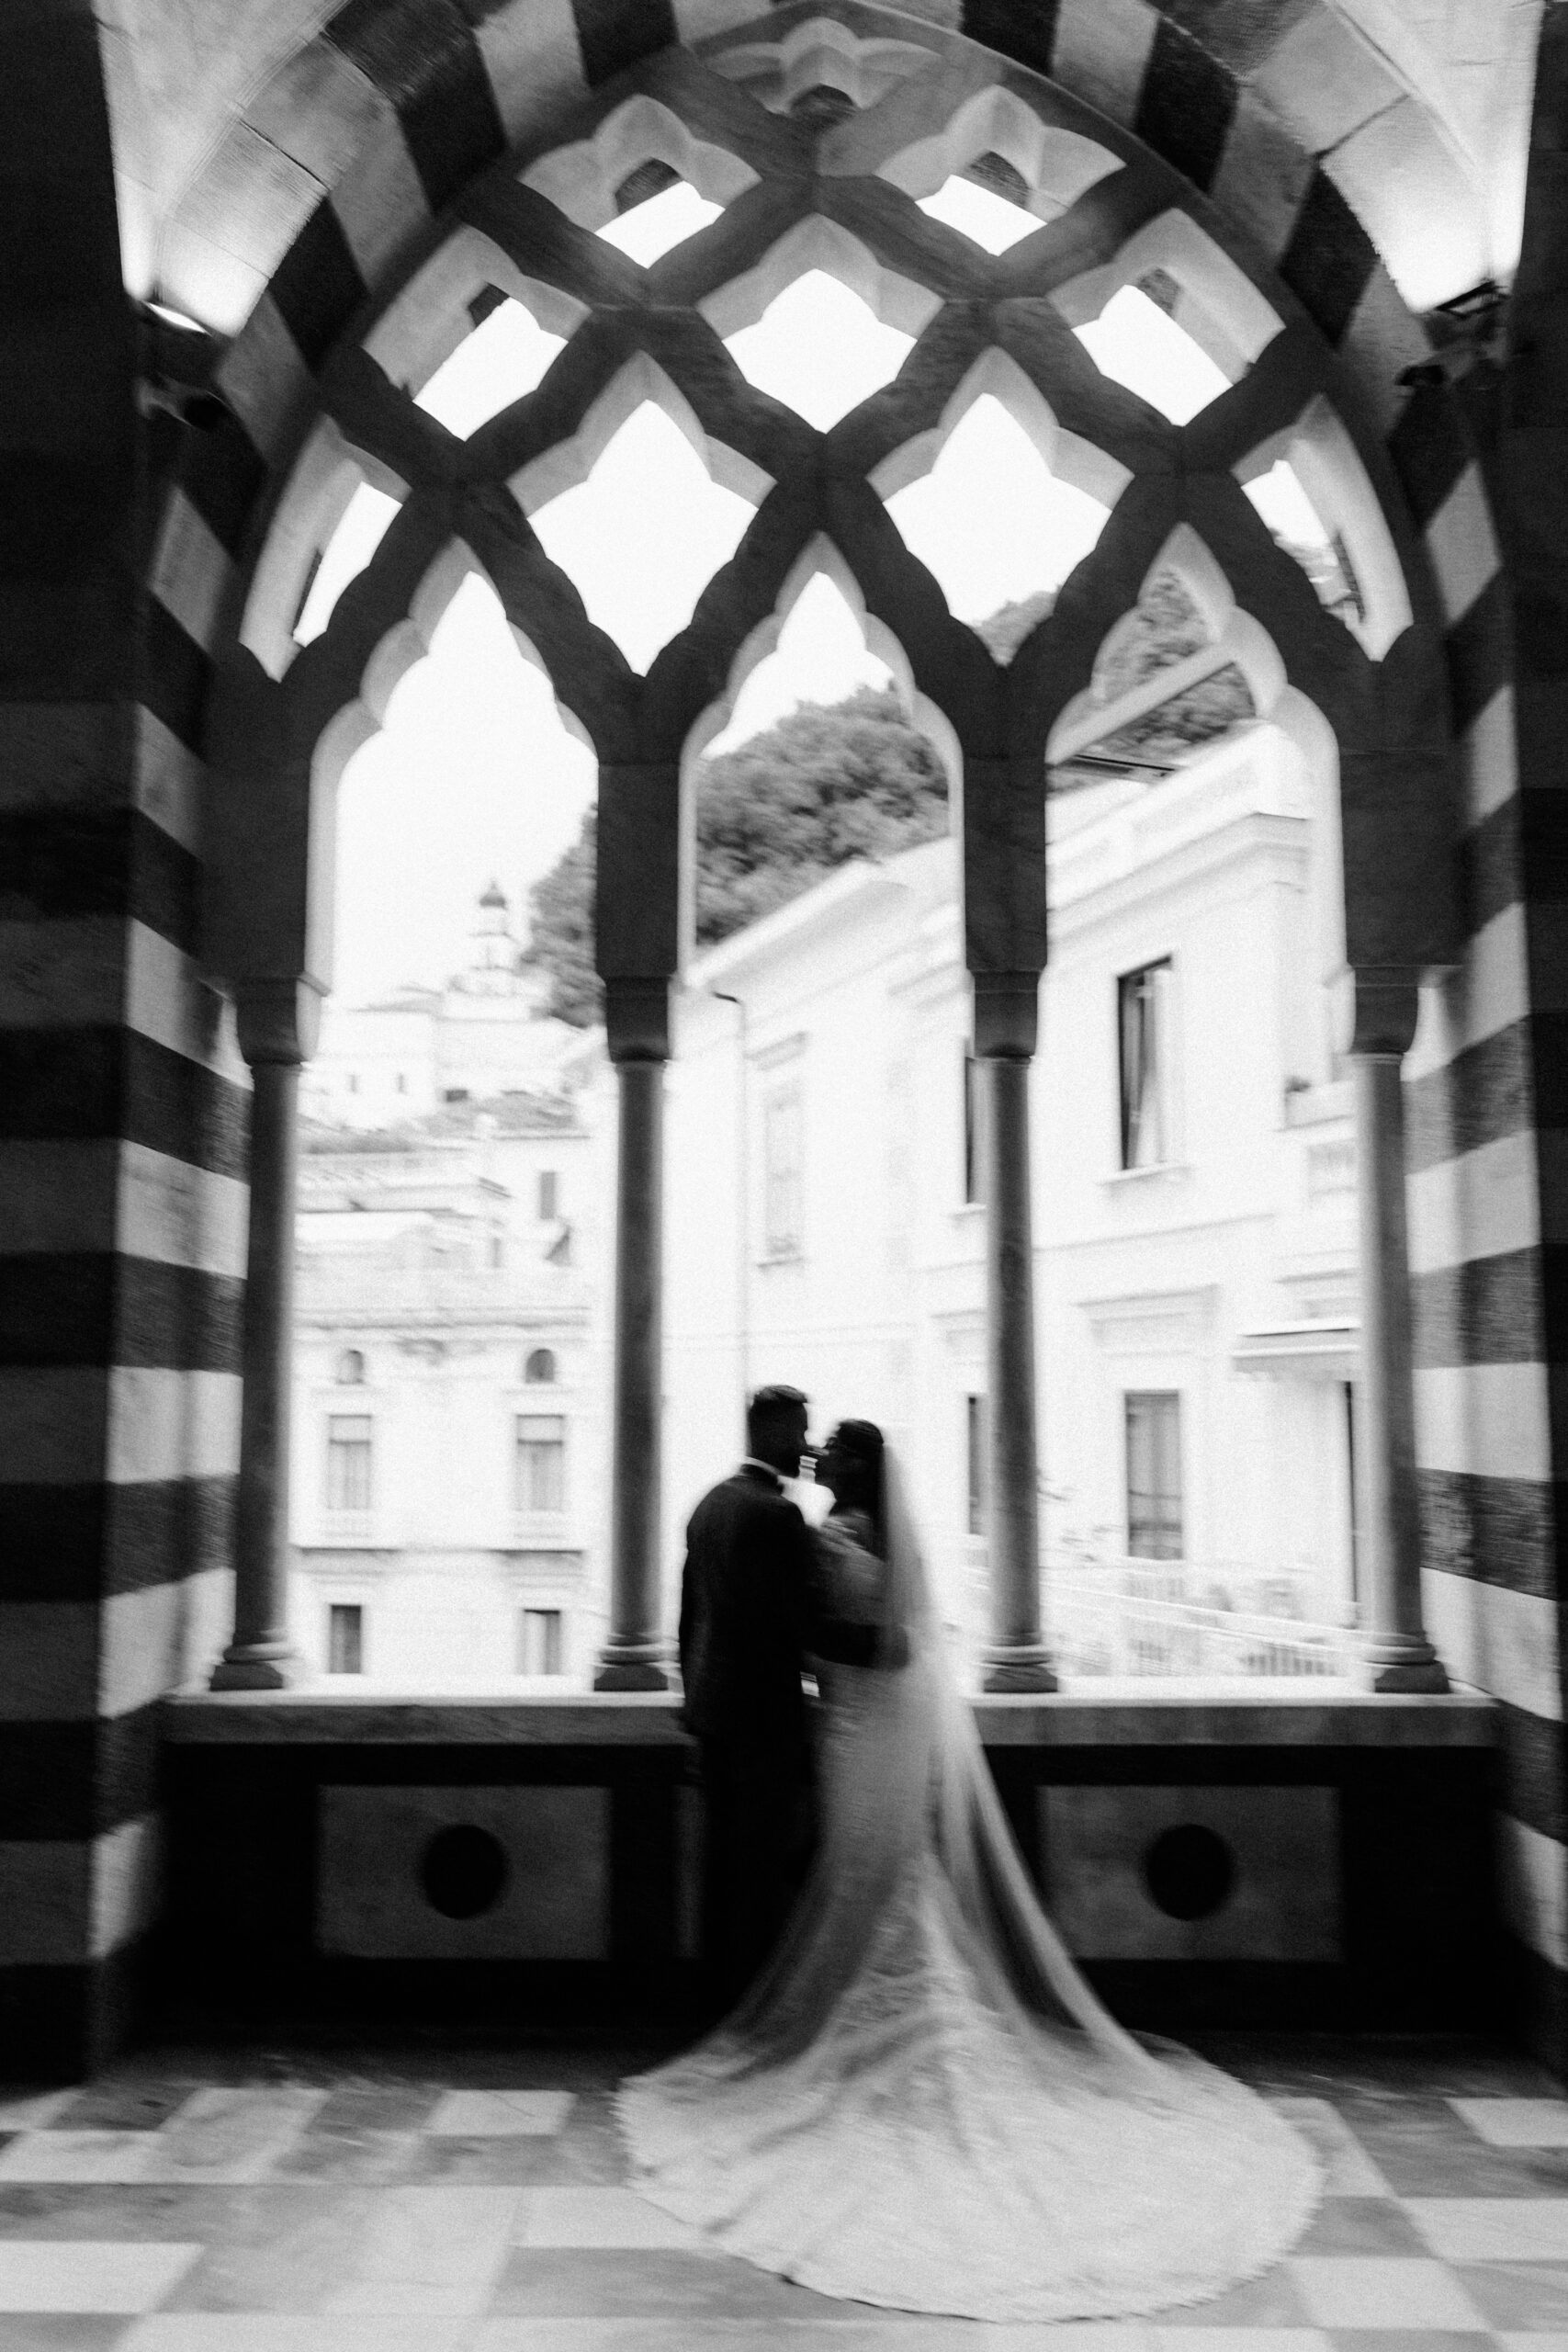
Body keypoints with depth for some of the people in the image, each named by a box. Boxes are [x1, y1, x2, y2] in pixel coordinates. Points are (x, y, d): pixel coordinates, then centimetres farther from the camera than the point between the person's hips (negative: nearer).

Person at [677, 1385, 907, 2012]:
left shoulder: (708, 1505, 9)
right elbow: (809, 1624, -21)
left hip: (712, 1702, 9)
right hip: (765, 1709, -9)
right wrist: (881, 1646, -8)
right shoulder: (777, 1514, -18)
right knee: (769, 1856, 1)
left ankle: (721, 1976, 24)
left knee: (724, 1849, 15)